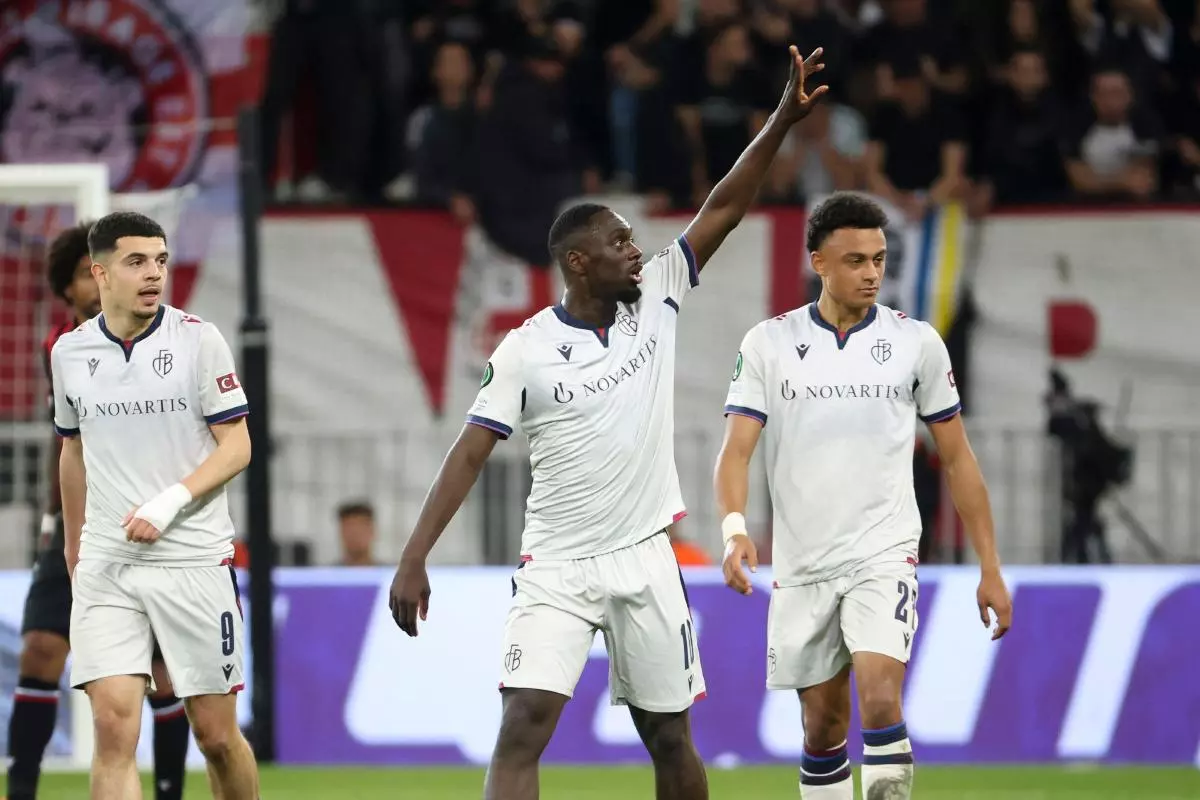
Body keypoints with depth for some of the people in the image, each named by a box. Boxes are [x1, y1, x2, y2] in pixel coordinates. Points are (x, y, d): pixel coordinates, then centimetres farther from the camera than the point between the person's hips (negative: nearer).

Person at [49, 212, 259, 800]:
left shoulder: (197, 339, -3)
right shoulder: (69, 352, 6)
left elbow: (236, 447, -3)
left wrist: (171, 502, -18)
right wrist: (73, 544, 27)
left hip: (195, 559, -2)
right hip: (106, 565, 2)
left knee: (216, 734, 3)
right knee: (113, 723, -14)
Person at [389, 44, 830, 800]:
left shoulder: (656, 301, 2)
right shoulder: (526, 349, -6)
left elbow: (723, 209, -2)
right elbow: (470, 454, -6)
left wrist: (782, 122, -12)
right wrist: (414, 558, -13)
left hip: (645, 560, 3)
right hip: (556, 566, -3)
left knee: (670, 739, 10)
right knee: (522, 730, -16)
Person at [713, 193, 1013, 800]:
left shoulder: (916, 343, 1)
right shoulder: (768, 344, 1)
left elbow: (956, 459, 8)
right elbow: (736, 451, -5)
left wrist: (990, 568, 6)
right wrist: (735, 530, -25)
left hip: (884, 554, -2)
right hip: (802, 564, 2)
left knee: (880, 699, -22)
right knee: (824, 727, 8)